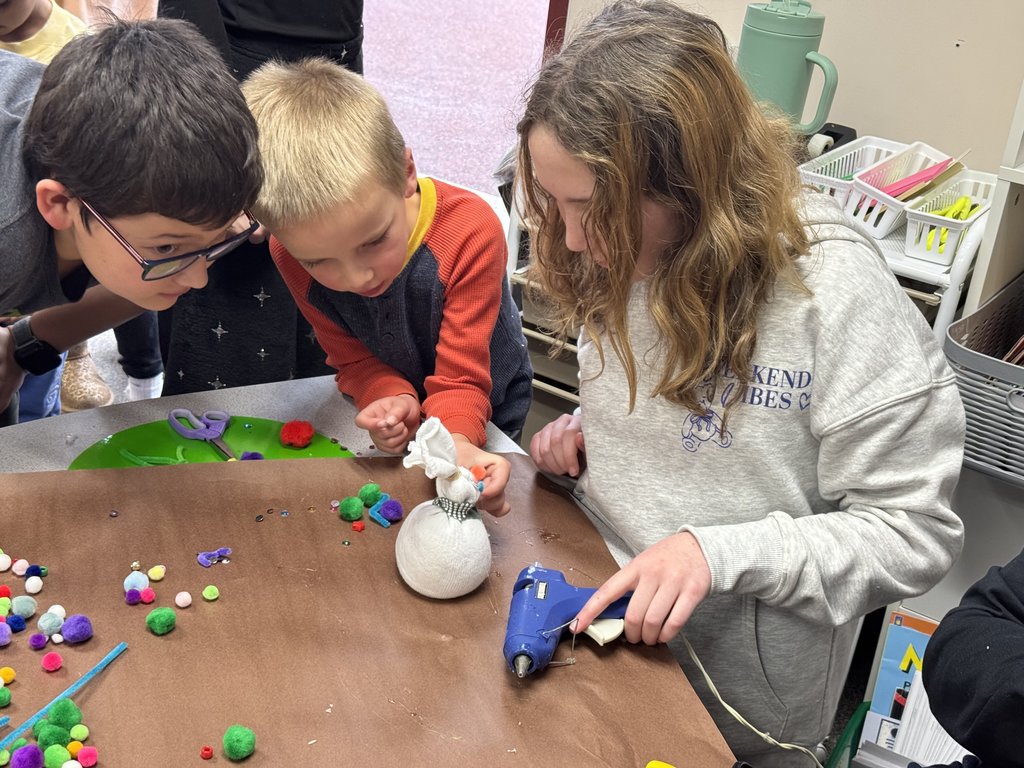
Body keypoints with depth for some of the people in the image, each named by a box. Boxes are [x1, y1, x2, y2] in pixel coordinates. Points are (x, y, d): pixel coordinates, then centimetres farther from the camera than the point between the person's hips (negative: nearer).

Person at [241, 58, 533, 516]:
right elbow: (353, 359, -14)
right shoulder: (294, 252, -26)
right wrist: (393, 398, -37)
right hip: (389, 409, 2)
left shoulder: (470, 233, -35)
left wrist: (456, 444, -54)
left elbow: (460, 379, -32)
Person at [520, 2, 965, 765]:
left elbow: (917, 533, -20)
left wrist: (718, 553, -29)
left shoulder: (835, 291, -26)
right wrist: (586, 437, -9)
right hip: (598, 613, 6)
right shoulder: (616, 252, -6)